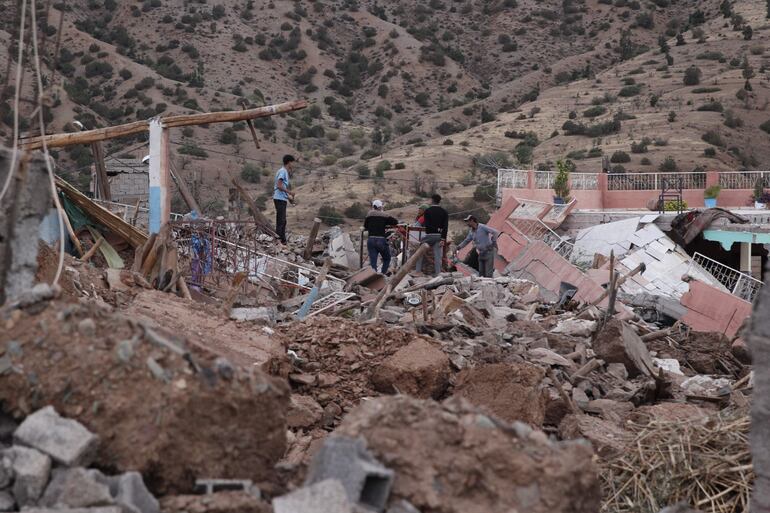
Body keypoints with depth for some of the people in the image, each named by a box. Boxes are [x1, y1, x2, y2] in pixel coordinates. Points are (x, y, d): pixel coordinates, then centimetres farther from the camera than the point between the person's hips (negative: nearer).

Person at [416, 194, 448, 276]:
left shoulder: (427, 211, -1)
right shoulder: (444, 212, 5)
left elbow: (426, 224, -2)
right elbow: (446, 227, -4)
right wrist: (443, 238, -7)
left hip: (429, 235, -2)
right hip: (439, 236, 2)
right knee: (438, 256, 1)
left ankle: (417, 270, 3)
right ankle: (437, 273, -3)